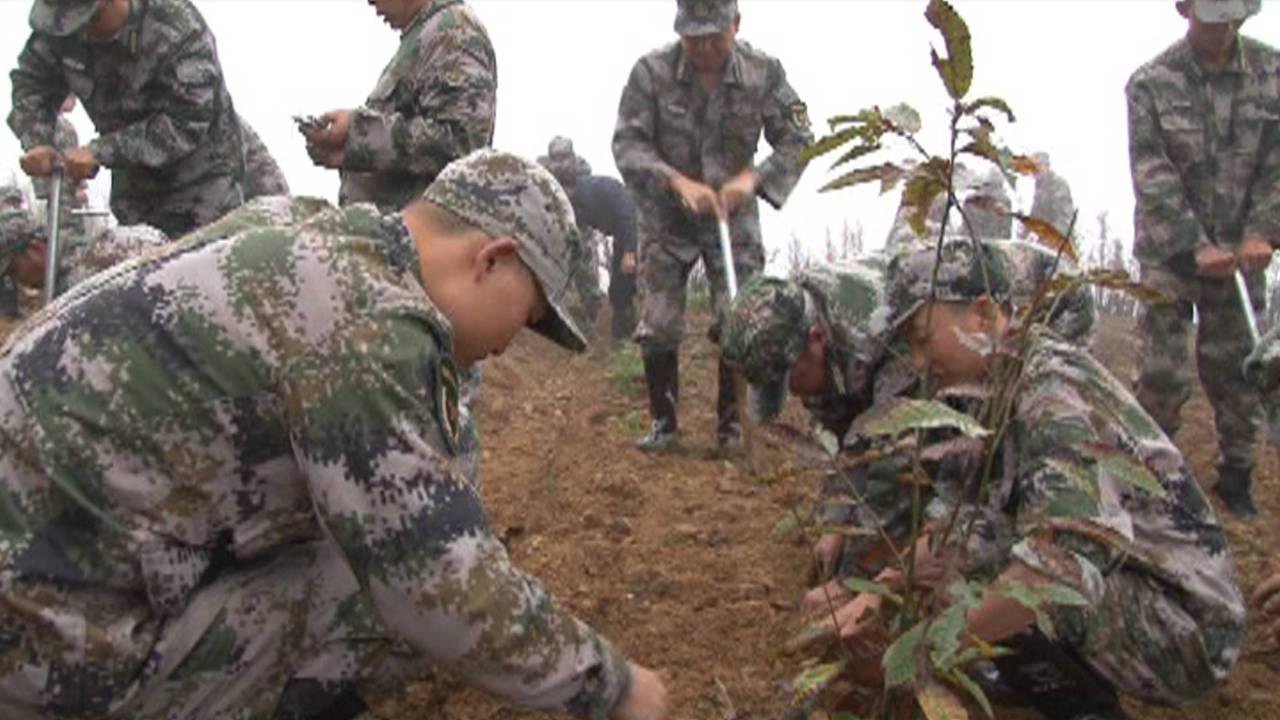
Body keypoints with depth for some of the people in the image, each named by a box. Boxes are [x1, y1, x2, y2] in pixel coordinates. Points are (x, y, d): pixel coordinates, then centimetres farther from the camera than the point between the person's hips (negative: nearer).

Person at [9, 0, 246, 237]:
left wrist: (101, 152, -32)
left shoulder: (181, 30, -26)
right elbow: (30, 79, 4)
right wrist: (35, 141, -16)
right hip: (132, 184, 6)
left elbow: (186, 125, -29)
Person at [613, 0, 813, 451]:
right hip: (665, 216, 0)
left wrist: (753, 177, -27)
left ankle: (730, 423, 13)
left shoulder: (764, 73, -10)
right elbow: (627, 144, -16)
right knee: (658, 326, -1)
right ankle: (663, 422, 16)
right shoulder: (651, 72, -14)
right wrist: (678, 182, -32)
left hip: (733, 216, 1)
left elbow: (798, 141, -9)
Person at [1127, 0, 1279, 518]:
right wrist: (1198, 246, -17)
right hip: (1170, 249, -2)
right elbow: (1153, 177, -11)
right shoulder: (1151, 83, -6)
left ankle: (1237, 474, 20)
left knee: (1236, 366, 6)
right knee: (1163, 370, -3)